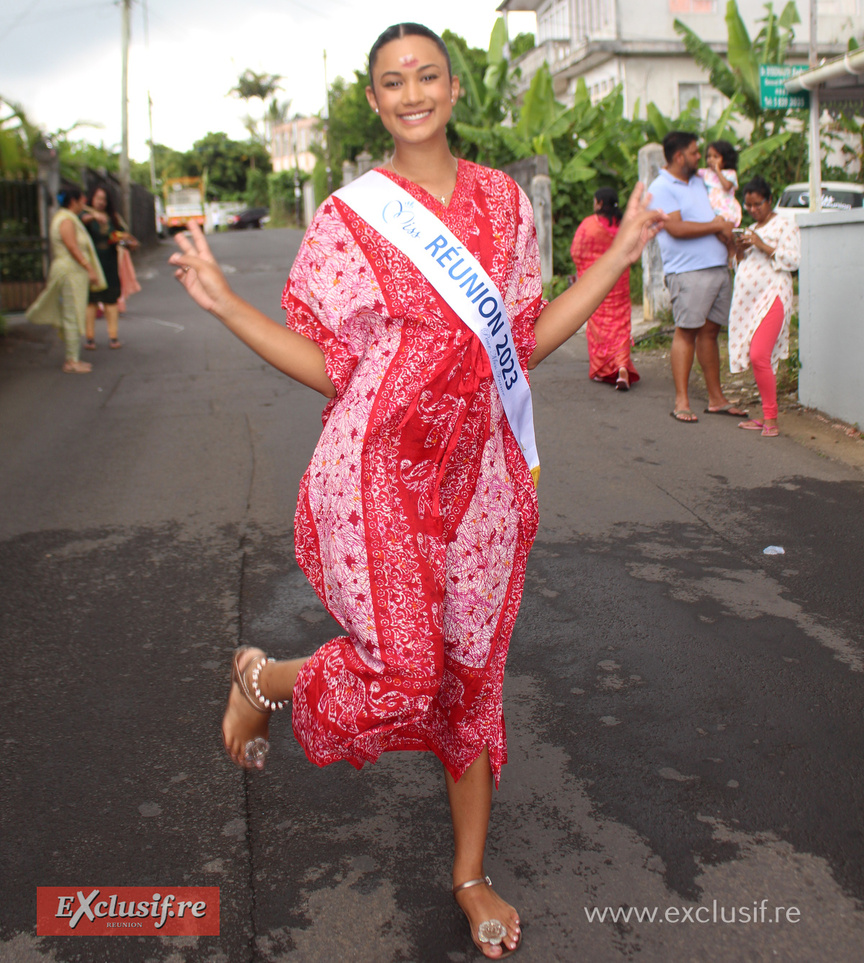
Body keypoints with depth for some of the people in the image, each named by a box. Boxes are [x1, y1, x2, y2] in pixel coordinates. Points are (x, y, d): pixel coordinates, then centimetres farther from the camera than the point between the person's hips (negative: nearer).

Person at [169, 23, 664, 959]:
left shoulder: (502, 201, 9)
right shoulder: (348, 217, -2)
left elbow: (524, 343, 9)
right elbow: (326, 365, -4)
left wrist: (622, 253, 7)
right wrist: (222, 302, -15)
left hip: (479, 473, 4)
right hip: (380, 473, -4)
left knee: (472, 672, 12)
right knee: (402, 678, -10)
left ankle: (471, 875, 33)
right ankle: (261, 678, 24)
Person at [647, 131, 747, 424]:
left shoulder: (698, 182, 21)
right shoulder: (661, 188, -6)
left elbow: (720, 213, 26)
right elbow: (676, 228, -17)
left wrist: (723, 226, 2)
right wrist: (716, 226, -9)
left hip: (718, 267, 8)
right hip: (688, 271, -8)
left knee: (710, 331, 9)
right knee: (686, 331, -7)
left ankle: (716, 399, 13)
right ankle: (681, 401, -3)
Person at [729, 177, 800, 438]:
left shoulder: (785, 225, 1)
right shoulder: (751, 230, 23)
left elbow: (793, 260, -10)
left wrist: (763, 246, -16)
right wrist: (740, 250, 4)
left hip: (772, 296, -8)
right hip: (748, 299, 8)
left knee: (760, 356, -18)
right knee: (756, 358, 6)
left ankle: (771, 419, -13)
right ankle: (765, 416, 13)